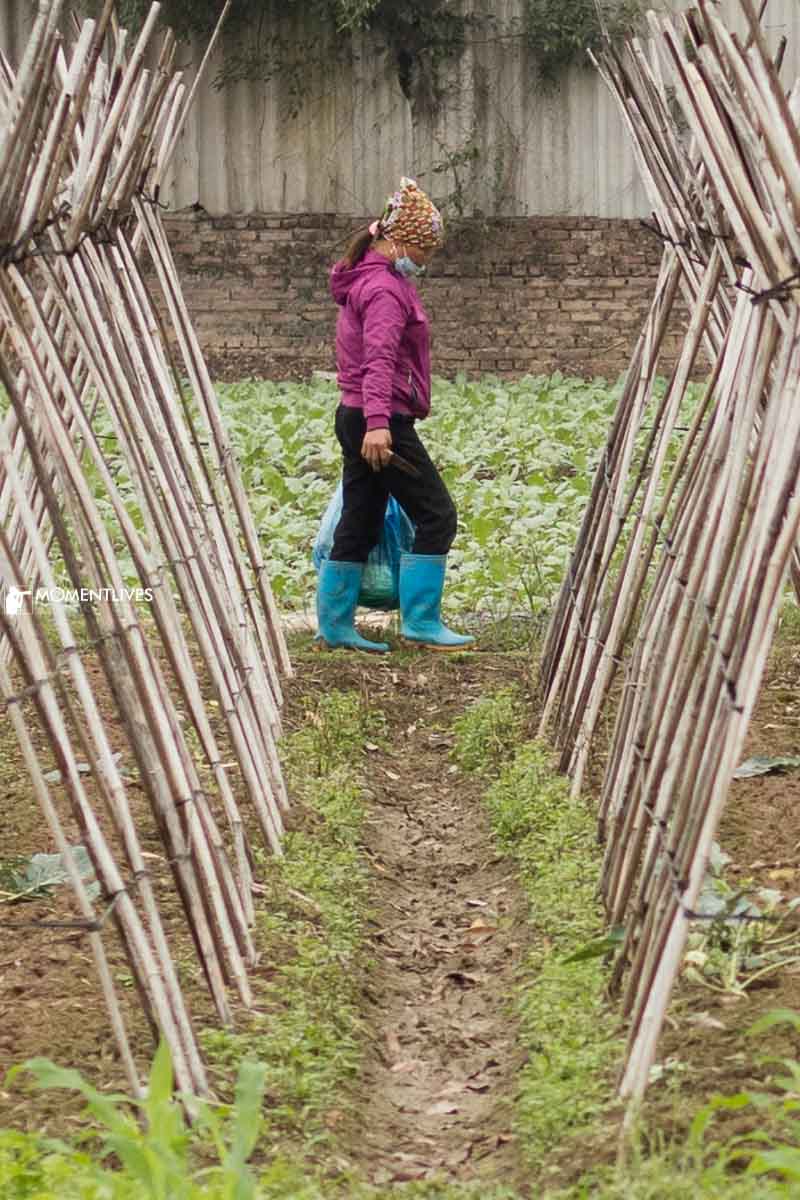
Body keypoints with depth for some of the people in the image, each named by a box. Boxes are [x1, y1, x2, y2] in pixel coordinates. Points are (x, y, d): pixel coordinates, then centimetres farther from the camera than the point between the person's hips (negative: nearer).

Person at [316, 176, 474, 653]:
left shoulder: (368, 280, 18)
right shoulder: (385, 289, -16)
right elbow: (380, 359, -28)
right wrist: (377, 423, -38)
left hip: (357, 418, 10)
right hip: (383, 422, -10)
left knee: (360, 524, 13)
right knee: (436, 515, -6)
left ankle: (335, 624, 16)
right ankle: (421, 622, -6)